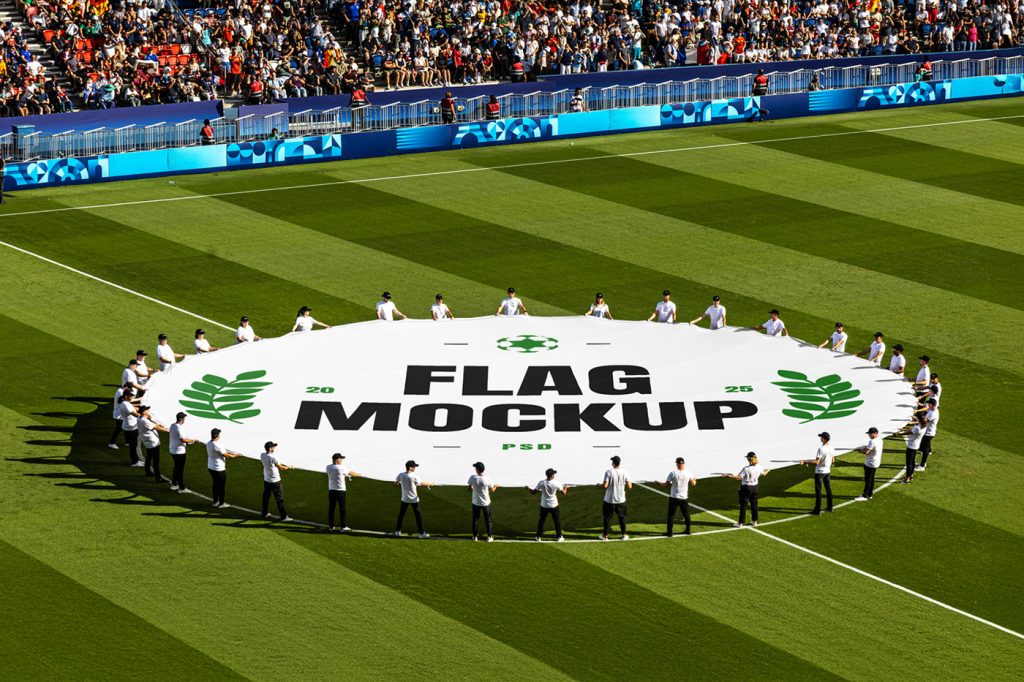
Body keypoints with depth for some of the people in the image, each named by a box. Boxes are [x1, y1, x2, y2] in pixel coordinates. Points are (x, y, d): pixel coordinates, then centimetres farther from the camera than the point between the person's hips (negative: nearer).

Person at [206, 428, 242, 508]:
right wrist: (235, 455, -2)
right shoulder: (217, 446, -27)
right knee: (222, 486, 7)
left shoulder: (209, 444, 1)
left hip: (211, 467, 8)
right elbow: (226, 455, -18)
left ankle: (215, 502, 30)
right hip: (219, 469, -8)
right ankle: (221, 503, 16)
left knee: (215, 484, 22)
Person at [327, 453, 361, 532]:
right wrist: (359, 474, 22)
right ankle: (343, 527, 3)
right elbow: (350, 472, 1)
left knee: (331, 509, 9)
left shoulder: (328, 467, 0)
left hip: (331, 490, 5)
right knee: (342, 509, 2)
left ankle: (331, 526, 12)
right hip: (340, 490, -5)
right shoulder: (341, 468, -14)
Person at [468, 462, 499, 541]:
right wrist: (496, 486, 18)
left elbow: (470, 489, -4)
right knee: (488, 520, 13)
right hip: (486, 503, 0)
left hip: (476, 502, 0)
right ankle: (490, 537, 17)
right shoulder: (487, 479, -16)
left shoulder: (472, 478, -16)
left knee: (475, 519, 15)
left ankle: (475, 536, 20)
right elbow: (491, 490, -4)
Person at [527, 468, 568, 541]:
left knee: (541, 520, 15)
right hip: (554, 505, -1)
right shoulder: (556, 483, -16)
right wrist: (566, 488, 17)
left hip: (544, 505, 1)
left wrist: (528, 488, 13)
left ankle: (538, 536, 17)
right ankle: (559, 537, 19)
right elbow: (564, 493, -6)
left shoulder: (541, 483, -14)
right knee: (557, 520, 14)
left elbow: (533, 492, -7)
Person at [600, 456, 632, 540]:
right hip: (621, 500, 2)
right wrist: (630, 483, 17)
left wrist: (600, 485, 3)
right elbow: (629, 486, -5)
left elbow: (605, 485, -19)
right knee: (622, 517, 15)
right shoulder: (624, 473, -6)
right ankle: (624, 535, 19)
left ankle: (605, 535, 17)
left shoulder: (609, 472, -15)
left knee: (607, 517, 10)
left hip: (609, 500, -2)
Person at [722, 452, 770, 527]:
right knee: (754, 504, 18)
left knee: (743, 505, 3)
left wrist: (728, 476, -24)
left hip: (746, 488, -6)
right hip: (755, 488, 6)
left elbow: (738, 478, -27)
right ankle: (754, 521, 27)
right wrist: (768, 471, 40)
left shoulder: (746, 469, -24)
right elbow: (764, 474, 17)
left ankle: (740, 522, 8)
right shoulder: (759, 468, -5)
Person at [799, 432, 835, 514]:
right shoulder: (831, 448, 0)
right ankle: (829, 507, 27)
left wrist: (805, 461, -27)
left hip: (819, 472, -8)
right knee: (828, 489, 18)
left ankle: (817, 510, -1)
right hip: (827, 471, 8)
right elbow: (833, 461, 10)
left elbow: (817, 462, -27)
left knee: (818, 491, -2)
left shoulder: (821, 449, -24)